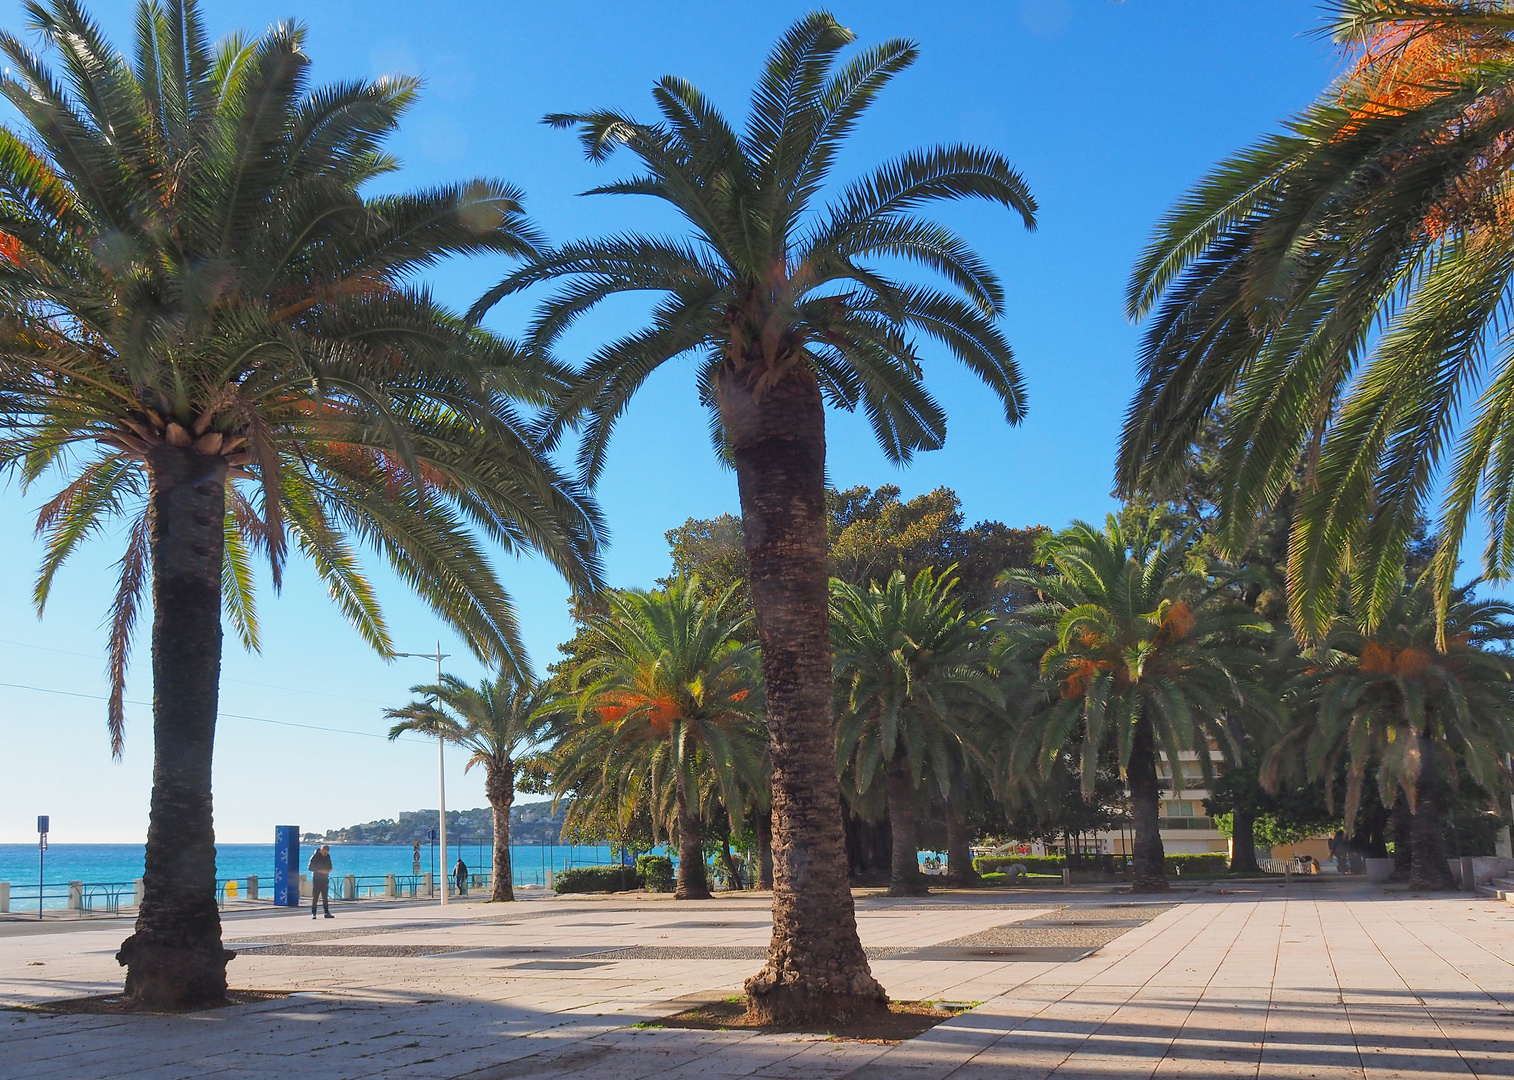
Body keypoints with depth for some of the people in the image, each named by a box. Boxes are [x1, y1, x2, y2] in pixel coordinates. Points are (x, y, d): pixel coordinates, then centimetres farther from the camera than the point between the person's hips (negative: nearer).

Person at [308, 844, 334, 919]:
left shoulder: (327, 856, 8)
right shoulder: (315, 857, -9)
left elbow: (330, 866, 17)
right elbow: (309, 868, -11)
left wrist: (329, 870, -6)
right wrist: (320, 871, -19)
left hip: (325, 879, 5)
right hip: (316, 879, -5)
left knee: (325, 897, 7)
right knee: (315, 897, -5)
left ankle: (327, 913, 11)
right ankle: (313, 913, -1)